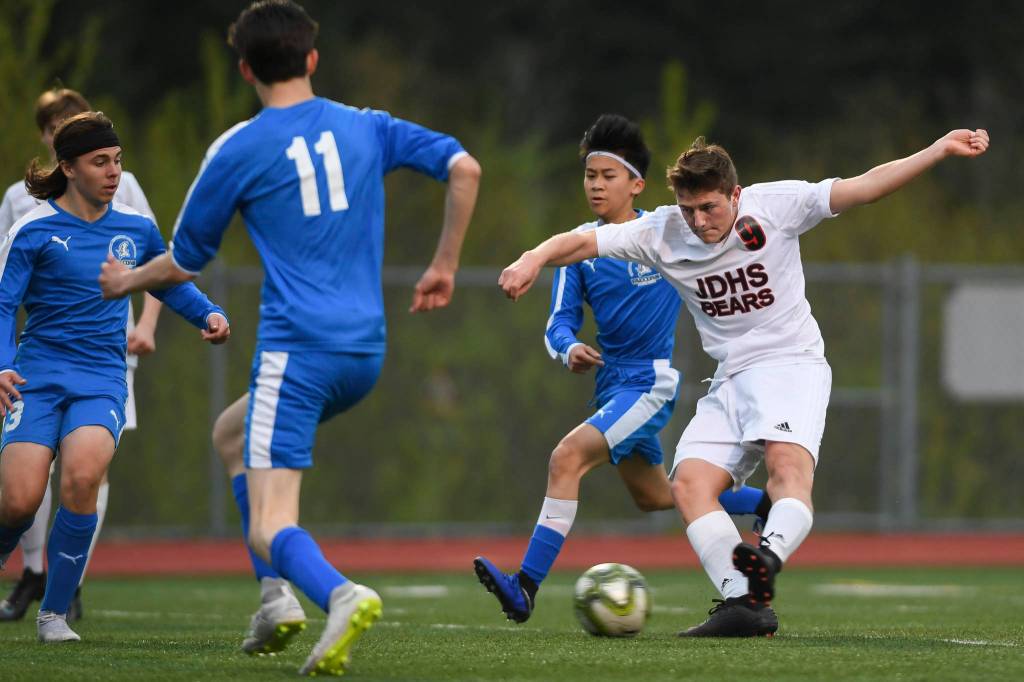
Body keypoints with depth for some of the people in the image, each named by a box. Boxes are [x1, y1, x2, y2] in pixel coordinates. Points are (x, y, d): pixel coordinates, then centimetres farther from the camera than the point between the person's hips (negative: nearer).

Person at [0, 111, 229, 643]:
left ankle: (54, 613, -14)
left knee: (82, 475, -27)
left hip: (102, 379, 2)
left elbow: (170, 284, 26)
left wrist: (209, 314, 7)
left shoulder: (136, 229, 9)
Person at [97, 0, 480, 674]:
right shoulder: (367, 128, 10)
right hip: (366, 353, 6)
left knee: (269, 527, -7)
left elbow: (183, 263, 9)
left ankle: (340, 595, -41)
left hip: (296, 351, -6)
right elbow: (464, 169, 1)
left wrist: (125, 281, 30)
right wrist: (445, 266, 12)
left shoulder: (237, 150, -2)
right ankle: (276, 596, 13)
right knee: (234, 432, 29)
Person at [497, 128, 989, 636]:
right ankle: (743, 604, -25)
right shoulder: (662, 232, -1)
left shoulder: (774, 205, -8)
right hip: (731, 380, 4)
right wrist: (533, 260, -23)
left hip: (792, 363, -4)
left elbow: (865, 187, -10)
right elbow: (584, 243, -3)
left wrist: (941, 150, -19)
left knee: (788, 461, -32)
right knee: (690, 482, -16)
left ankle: (765, 564, -55)